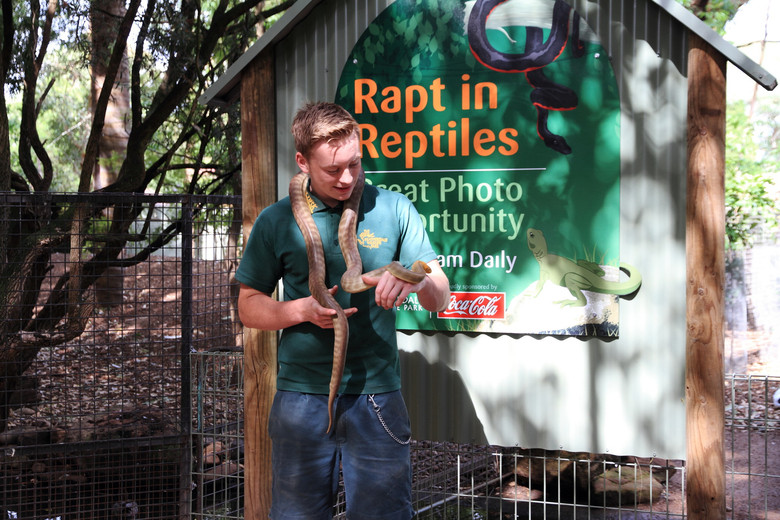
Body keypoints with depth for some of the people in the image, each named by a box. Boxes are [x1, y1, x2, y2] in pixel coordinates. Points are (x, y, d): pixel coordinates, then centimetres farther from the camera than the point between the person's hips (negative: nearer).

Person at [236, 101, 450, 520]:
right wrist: (303, 310, -11)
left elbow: (440, 298, 1)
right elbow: (249, 307, 8)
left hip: (376, 395, -1)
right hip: (301, 396, 1)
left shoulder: (393, 210, 3)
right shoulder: (275, 222, 4)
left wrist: (414, 280, -23)